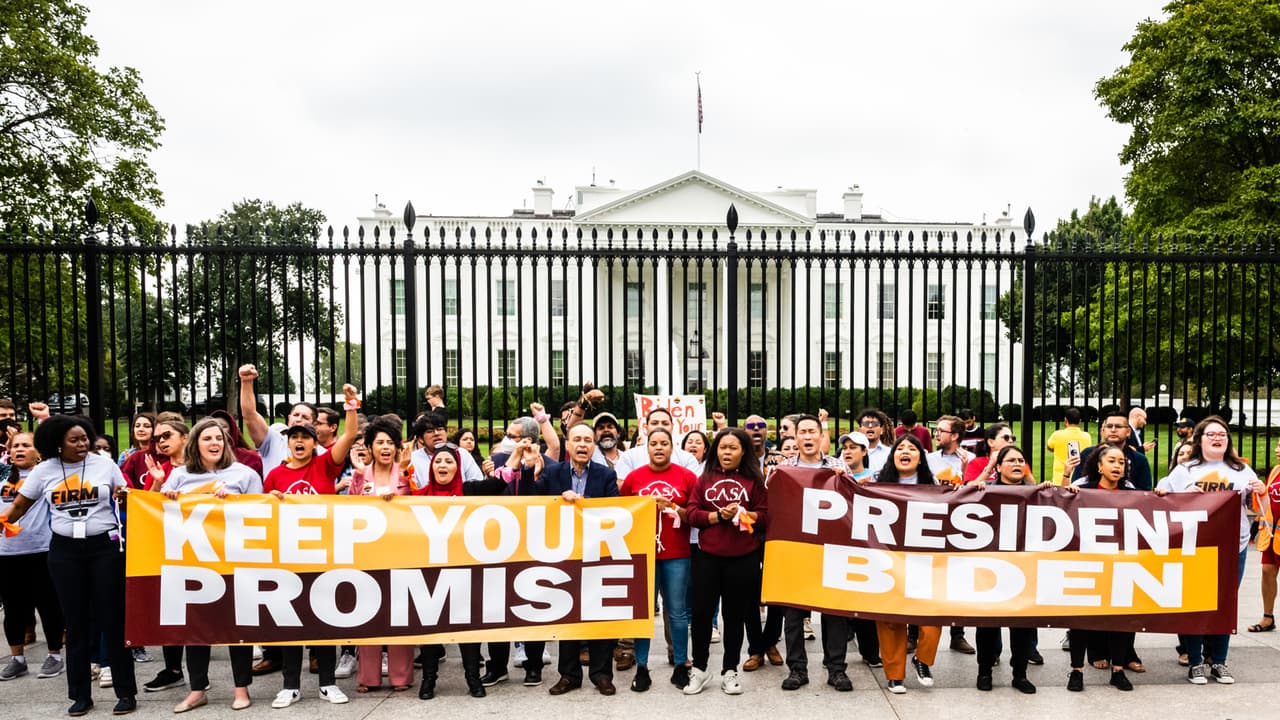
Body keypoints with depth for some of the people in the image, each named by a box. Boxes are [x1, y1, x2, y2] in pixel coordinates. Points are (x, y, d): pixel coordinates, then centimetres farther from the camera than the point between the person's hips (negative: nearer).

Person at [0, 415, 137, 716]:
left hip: (105, 547, -2)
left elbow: (127, 498, 5)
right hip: (65, 551, 2)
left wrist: (124, 497, -17)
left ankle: (126, 692, 9)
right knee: (76, 623, 8)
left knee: (113, 620, 1)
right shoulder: (44, 471, 2)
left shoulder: (105, 464, -1)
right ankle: (80, 694, 19)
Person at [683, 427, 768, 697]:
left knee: (735, 615, 9)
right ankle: (699, 669, 20)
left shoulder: (754, 480, 2)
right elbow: (692, 514, -1)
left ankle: (729, 671, 21)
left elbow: (765, 517, -1)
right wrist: (719, 515, -15)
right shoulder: (705, 479, 6)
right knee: (701, 612, 5)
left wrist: (742, 514, -17)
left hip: (743, 559, -1)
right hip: (707, 557, 1)